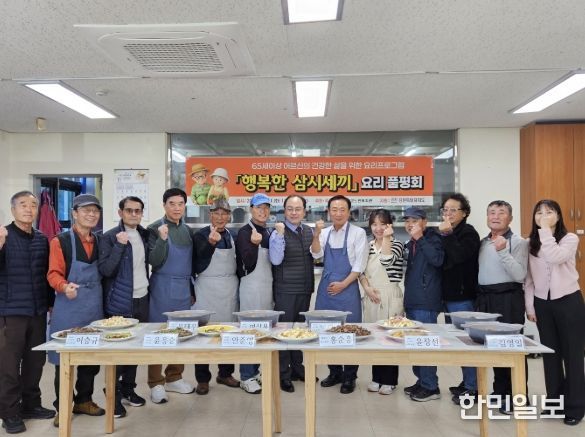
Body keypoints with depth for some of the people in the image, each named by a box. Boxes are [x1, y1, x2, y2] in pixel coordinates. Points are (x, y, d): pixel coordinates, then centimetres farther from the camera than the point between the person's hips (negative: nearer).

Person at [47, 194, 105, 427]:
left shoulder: (100, 242, 9)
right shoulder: (60, 241, -7)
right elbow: (54, 274, -13)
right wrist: (64, 286, -31)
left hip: (94, 308, 5)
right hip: (68, 309, -5)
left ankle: (84, 400, 29)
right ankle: (62, 407, 18)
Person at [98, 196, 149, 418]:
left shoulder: (144, 235, 8)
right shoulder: (110, 237, -9)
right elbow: (105, 270, -18)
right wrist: (120, 245, -24)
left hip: (142, 299, 5)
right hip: (120, 302, -5)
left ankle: (128, 389, 26)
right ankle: (114, 394, 15)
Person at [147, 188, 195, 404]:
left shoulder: (187, 230, 10)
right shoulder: (155, 229, -7)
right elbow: (154, 262, -14)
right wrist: (162, 239, -28)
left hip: (184, 288, 6)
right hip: (163, 288, -6)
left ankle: (174, 378, 23)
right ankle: (156, 383, 11)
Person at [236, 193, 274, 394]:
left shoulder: (269, 233, 12)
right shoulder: (244, 232, -8)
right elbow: (248, 263, -18)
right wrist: (254, 244, -32)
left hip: (269, 285, 7)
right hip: (252, 286, -7)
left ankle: (255, 371, 23)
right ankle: (246, 378, 7)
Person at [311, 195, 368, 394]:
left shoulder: (358, 233, -4)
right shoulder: (324, 233, 8)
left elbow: (359, 264, -6)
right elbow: (317, 254, -4)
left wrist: (343, 284, -11)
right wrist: (316, 235, -19)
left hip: (347, 288, -4)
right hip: (326, 288, 4)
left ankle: (349, 377, 14)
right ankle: (335, 372, 25)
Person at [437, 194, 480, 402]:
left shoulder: (469, 233, -8)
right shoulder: (446, 233, 14)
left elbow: (458, 256, -24)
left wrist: (447, 235, -22)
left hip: (463, 296, -8)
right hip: (448, 295, 8)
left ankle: (472, 388, 4)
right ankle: (467, 382, 24)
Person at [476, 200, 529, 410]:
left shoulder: (518, 242, -6)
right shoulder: (483, 243, 12)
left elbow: (519, 275, -15)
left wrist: (503, 251, -24)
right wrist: (479, 298, 6)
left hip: (508, 298, -6)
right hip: (485, 298, 6)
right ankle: (501, 392, 27)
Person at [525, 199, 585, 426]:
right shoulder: (531, 244, 5)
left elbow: (554, 258, -27)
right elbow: (529, 278, 6)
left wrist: (546, 230, -20)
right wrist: (529, 306, 2)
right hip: (542, 303, 4)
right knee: (550, 354, 11)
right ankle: (555, 401, 25)